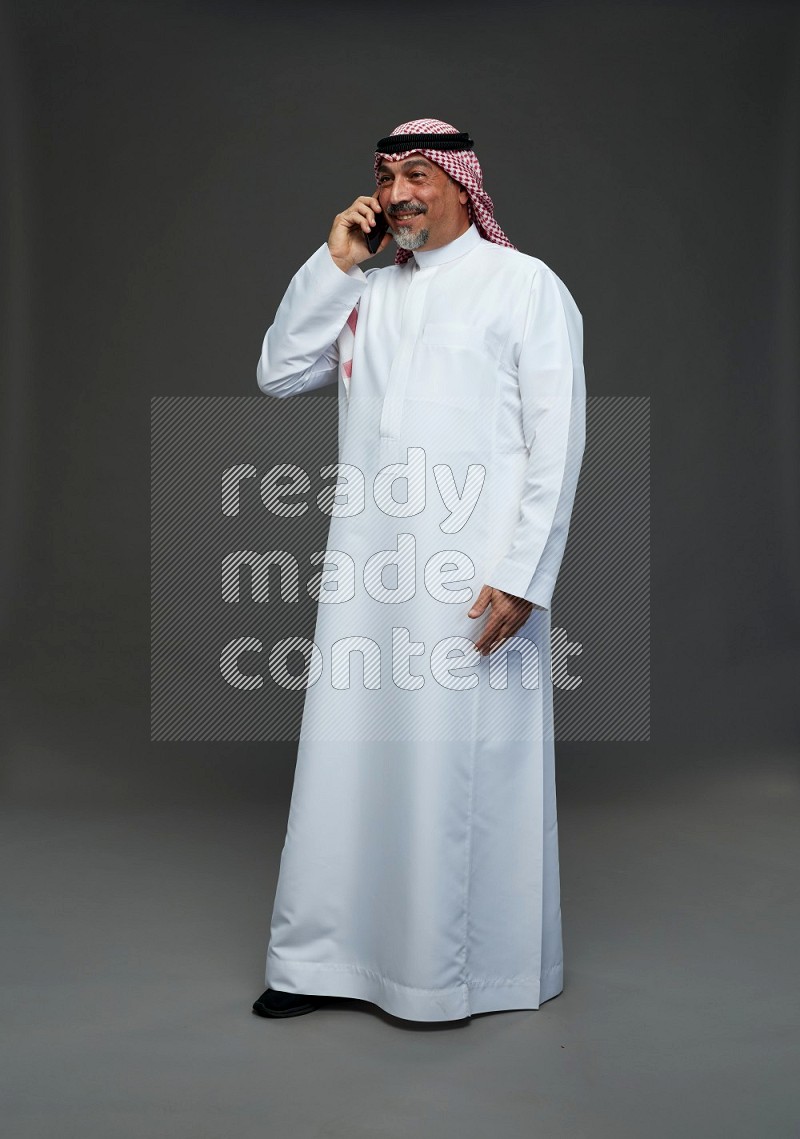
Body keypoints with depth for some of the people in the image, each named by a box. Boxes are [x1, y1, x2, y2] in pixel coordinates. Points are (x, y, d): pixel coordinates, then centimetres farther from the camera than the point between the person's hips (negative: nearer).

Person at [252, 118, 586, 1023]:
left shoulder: (524, 284, 0)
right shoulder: (363, 292, 17)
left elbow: (557, 440, -6)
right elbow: (278, 374, 9)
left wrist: (522, 575, -13)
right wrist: (333, 262, 3)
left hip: (474, 576, -5)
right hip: (365, 570, 5)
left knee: (465, 770, 1)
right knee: (349, 755, 9)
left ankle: (465, 967, 19)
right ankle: (326, 954, 23)